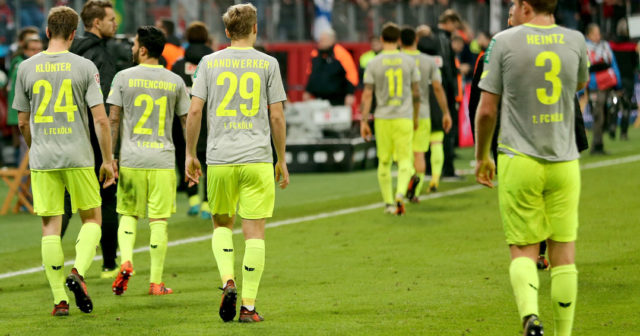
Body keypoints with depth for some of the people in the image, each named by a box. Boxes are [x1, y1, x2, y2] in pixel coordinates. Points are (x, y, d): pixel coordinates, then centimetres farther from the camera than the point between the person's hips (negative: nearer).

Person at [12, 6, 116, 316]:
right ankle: (79, 272, -11)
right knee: (91, 219, 13)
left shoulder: (27, 68, 3)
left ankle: (59, 299, 2)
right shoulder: (84, 67, -4)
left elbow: (23, 122, 9)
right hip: (78, 158, -2)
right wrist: (107, 161, 2)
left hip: (42, 161, 2)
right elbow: (100, 119, -7)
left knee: (50, 227, 5)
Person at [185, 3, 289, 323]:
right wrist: (282, 161, 11)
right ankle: (248, 305, -1)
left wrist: (190, 154, 11)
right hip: (257, 159, -1)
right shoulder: (268, 64, 2)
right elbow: (277, 117, 2)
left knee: (222, 224, 18)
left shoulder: (209, 63, 5)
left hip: (219, 159, 1)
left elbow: (194, 111, 1)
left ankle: (227, 281, -5)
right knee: (254, 231, 2)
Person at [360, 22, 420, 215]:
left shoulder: (374, 64, -2)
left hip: (382, 118, 0)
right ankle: (400, 194, -21)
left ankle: (388, 203, 15)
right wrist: (416, 117, 20)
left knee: (384, 161, 10)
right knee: (405, 159, 2)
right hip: (404, 118, 0)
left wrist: (364, 122, 0)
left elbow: (367, 94, -4)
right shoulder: (409, 62, 1)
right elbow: (416, 92, 7)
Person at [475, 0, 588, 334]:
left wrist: (481, 155, 12)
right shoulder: (575, 41, 1)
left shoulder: (505, 42, -6)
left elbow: (486, 109, -4)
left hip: (519, 160, -2)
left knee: (523, 251, 5)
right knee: (563, 254, 8)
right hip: (564, 164, 2)